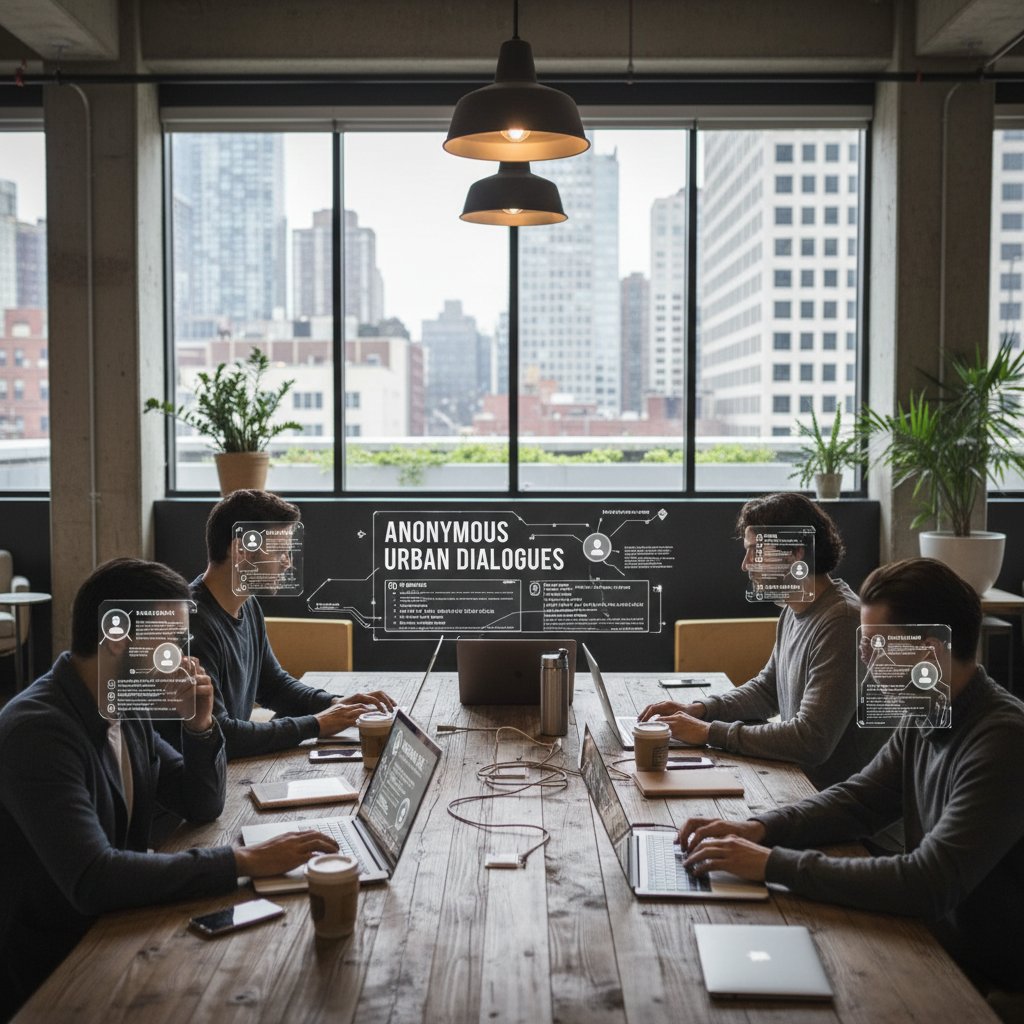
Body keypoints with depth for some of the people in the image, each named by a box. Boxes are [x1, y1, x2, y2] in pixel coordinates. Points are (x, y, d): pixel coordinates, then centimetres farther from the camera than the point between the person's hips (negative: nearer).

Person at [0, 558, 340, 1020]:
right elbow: (91, 880, -35)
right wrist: (244, 861, -34)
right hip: (49, 974, -7)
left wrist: (199, 725, -9)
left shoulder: (125, 709, 1)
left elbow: (203, 806, 9)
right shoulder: (37, 732, -25)